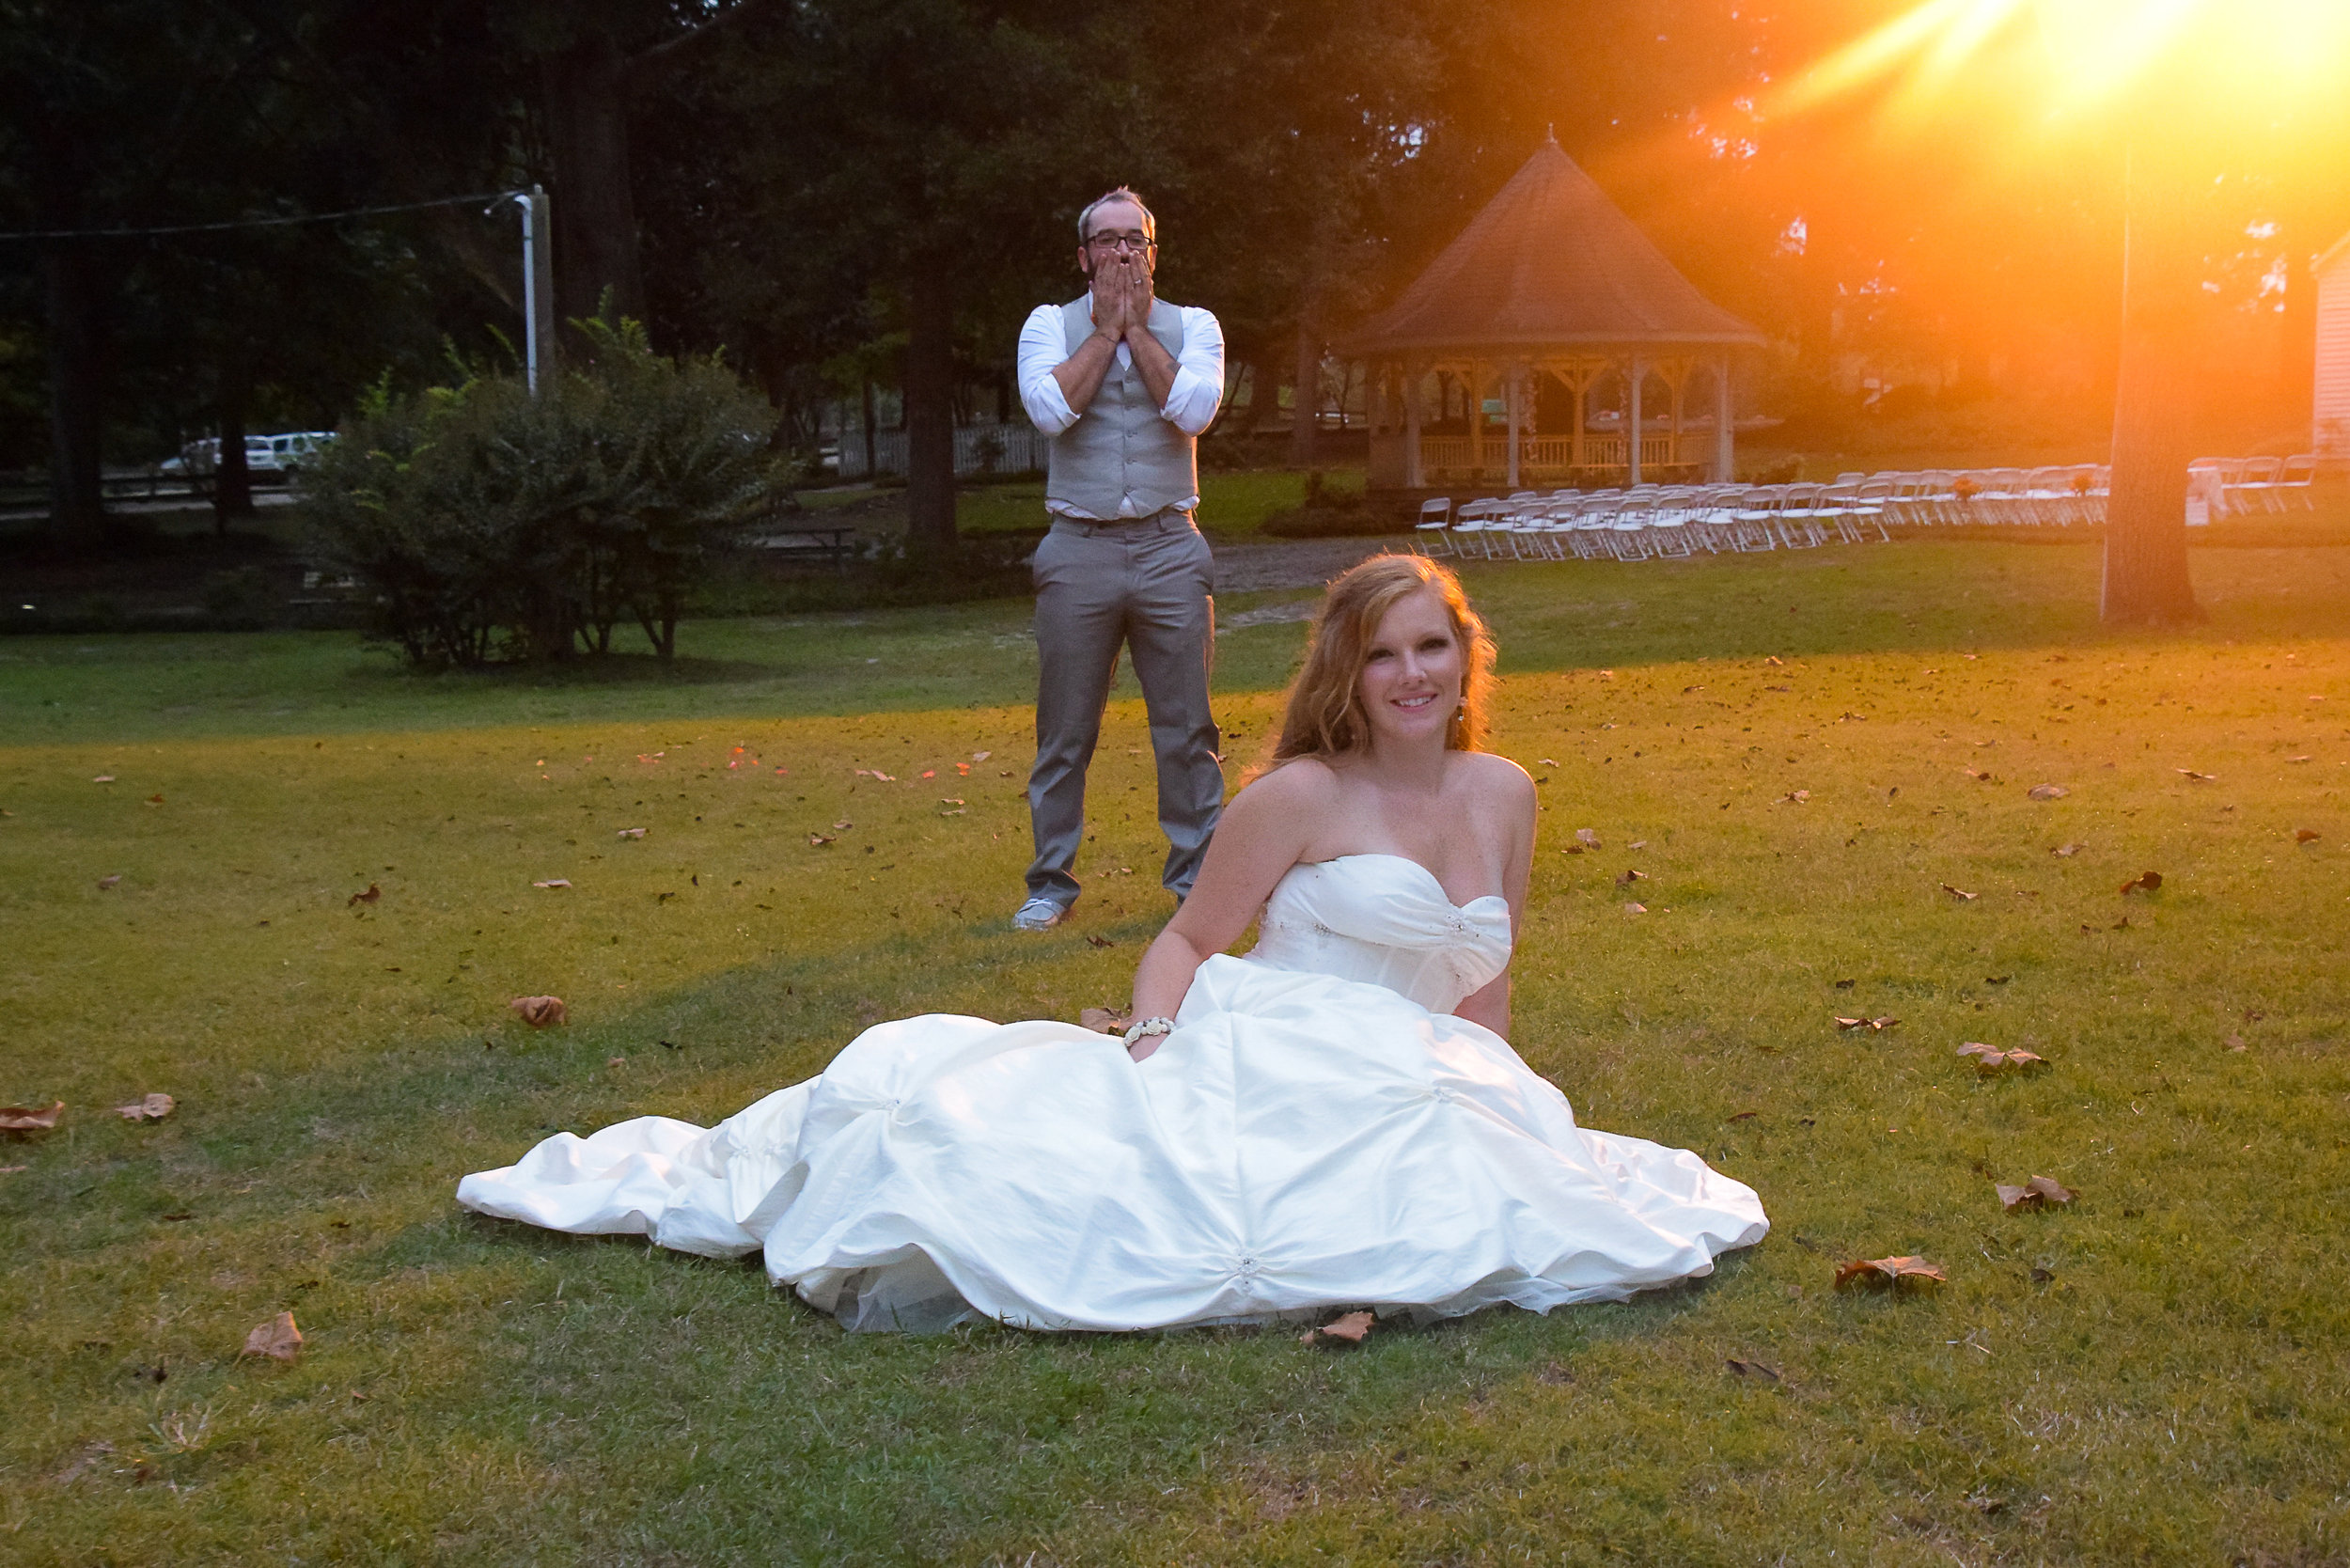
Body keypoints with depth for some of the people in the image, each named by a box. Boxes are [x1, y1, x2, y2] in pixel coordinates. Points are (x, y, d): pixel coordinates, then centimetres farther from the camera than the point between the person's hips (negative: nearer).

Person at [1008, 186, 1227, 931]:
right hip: (1079, 553, 0)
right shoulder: (1051, 324, 7)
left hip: (1170, 551, 0)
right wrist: (1107, 329, -5)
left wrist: (1138, 328, -5)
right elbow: (1051, 409, -12)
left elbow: (1193, 407, -11)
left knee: (1186, 729, 3)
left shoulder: (1192, 325, 9)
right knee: (1064, 734, 6)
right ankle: (1051, 882, 17)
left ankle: (1197, 876, 14)